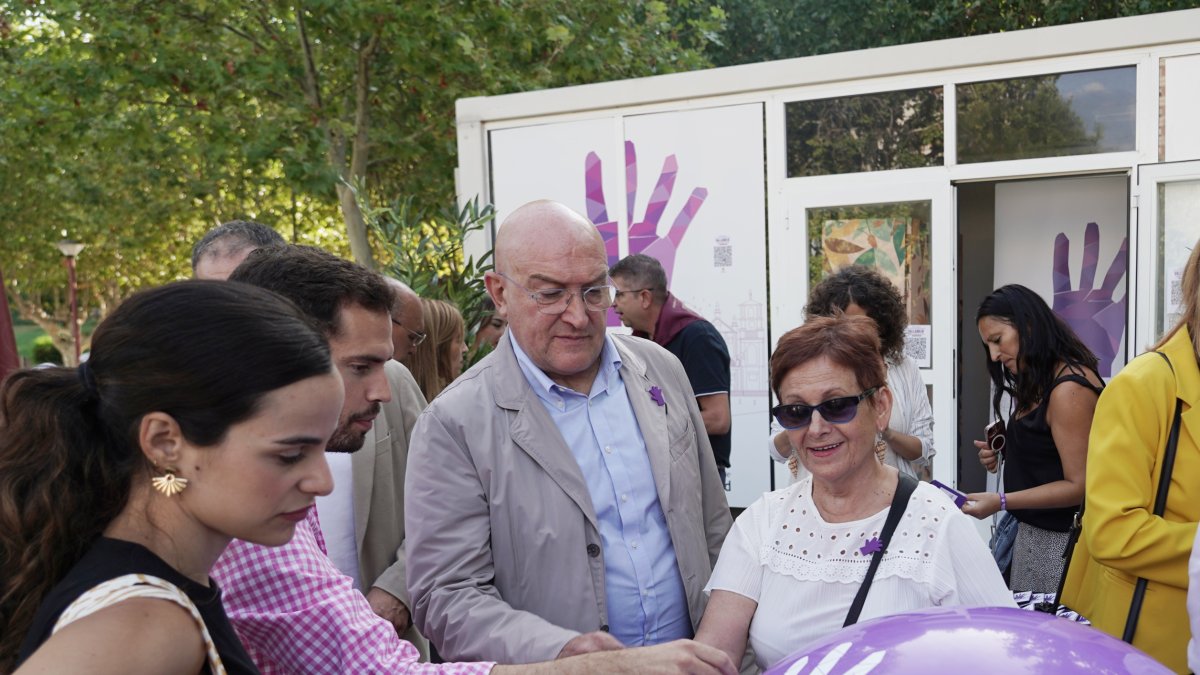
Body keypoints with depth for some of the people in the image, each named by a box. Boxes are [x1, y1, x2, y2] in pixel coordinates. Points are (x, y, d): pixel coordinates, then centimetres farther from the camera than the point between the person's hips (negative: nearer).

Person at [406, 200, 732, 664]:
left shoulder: (662, 369, 1)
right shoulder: (454, 425, -13)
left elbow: (713, 526, 9)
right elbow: (446, 596, -14)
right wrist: (560, 652, -27)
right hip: (562, 671, -3)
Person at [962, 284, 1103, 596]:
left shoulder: (1069, 388, -17)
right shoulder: (1038, 382, 13)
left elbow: (1079, 485, -17)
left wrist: (1001, 502, -21)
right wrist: (1004, 453, 2)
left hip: (1061, 539, -8)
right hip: (1029, 533, 9)